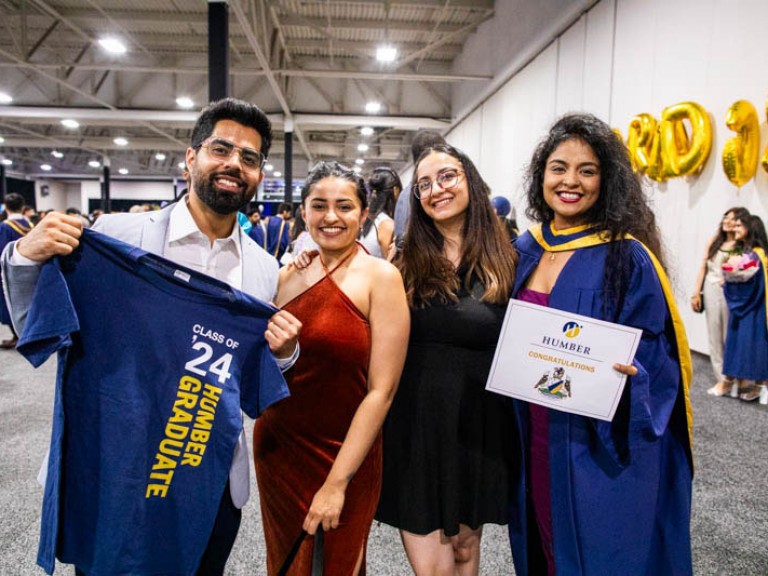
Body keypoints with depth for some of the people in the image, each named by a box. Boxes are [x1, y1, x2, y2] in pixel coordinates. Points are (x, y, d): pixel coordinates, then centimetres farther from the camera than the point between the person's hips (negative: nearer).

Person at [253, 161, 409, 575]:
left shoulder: (380, 277, -13)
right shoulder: (286, 275, 1)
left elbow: (382, 389, -15)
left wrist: (337, 482, -15)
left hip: (349, 454, -3)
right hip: (278, 448, 4)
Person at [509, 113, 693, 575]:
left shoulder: (628, 257, -12)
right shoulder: (524, 251, 2)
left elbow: (660, 360, -10)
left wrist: (629, 375, -29)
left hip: (603, 449, -5)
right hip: (533, 439, 5)